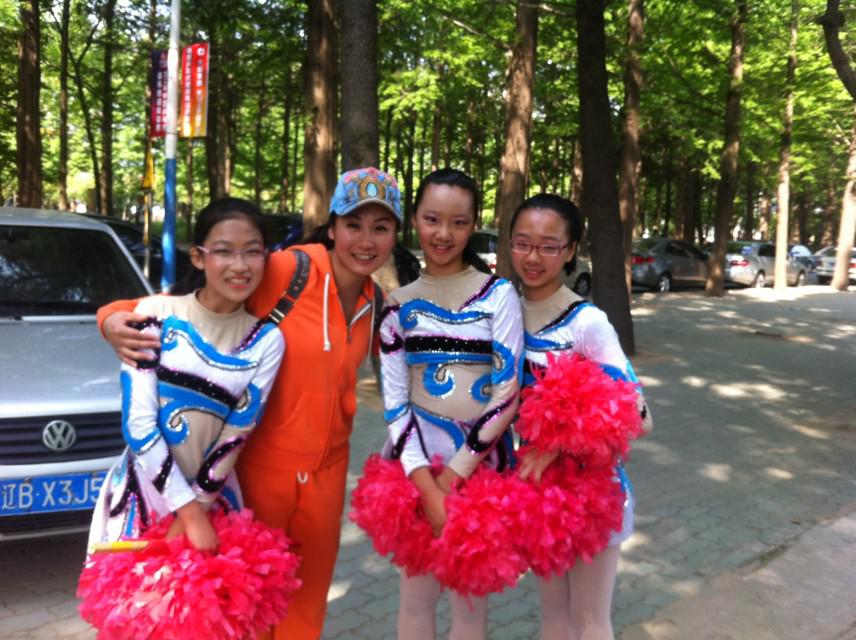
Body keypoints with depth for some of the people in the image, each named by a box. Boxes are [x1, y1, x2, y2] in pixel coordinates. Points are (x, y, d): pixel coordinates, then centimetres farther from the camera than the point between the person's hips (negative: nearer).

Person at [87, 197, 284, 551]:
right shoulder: (156, 315, -10)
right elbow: (137, 423, -13)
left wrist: (194, 512, -8)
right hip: (144, 492, -1)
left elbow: (236, 437, -5)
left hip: (212, 497, 1)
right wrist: (189, 511, -14)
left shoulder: (266, 340, -5)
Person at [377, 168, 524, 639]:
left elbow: (507, 395, -8)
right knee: (417, 594, 13)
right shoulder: (399, 303, 2)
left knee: (471, 597, 12)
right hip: (419, 462, 1)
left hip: (482, 460, -1)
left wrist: (457, 469, -12)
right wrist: (427, 484, -12)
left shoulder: (499, 294, -2)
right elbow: (394, 402, -2)